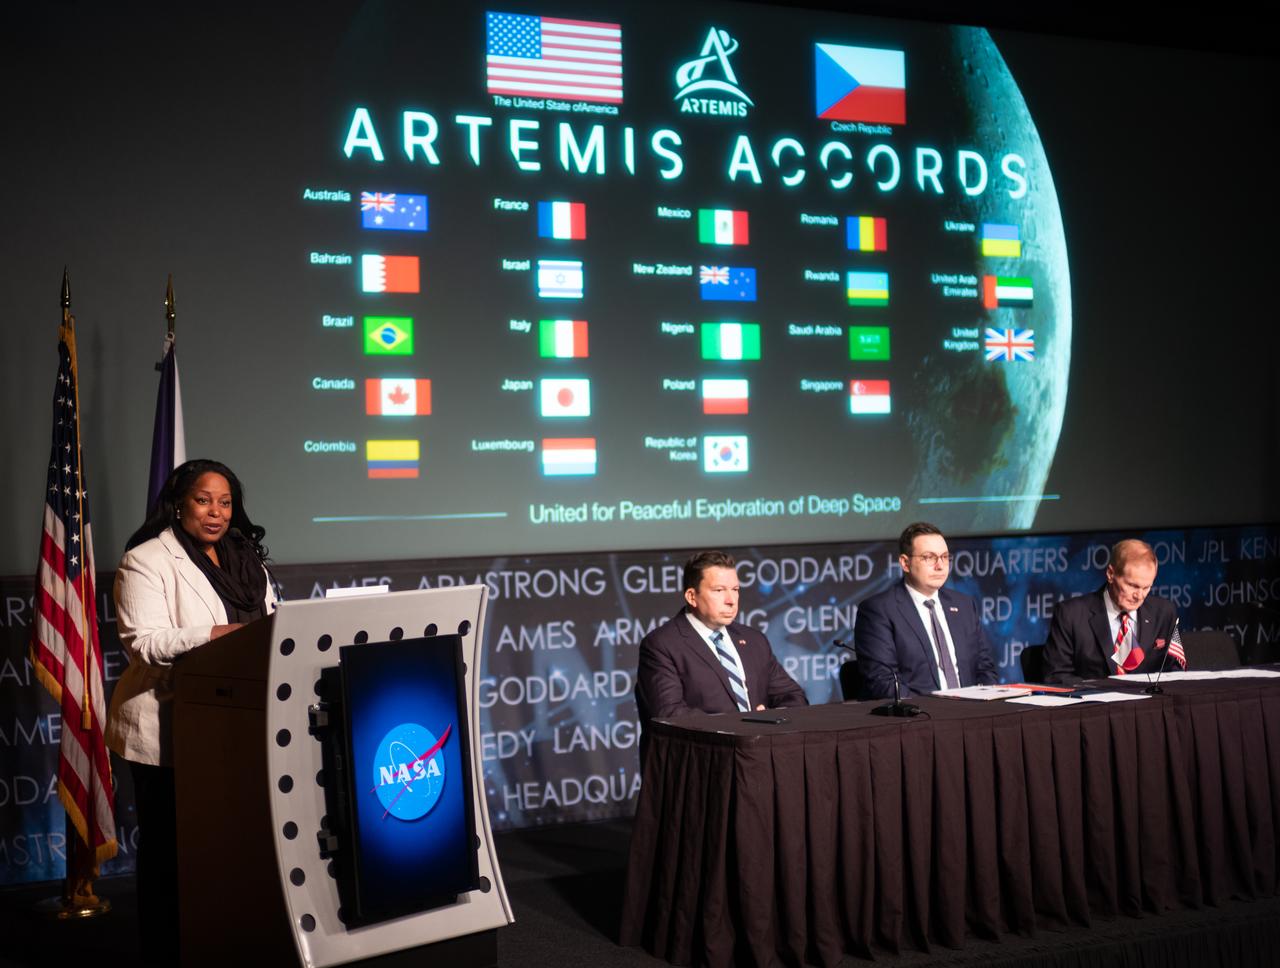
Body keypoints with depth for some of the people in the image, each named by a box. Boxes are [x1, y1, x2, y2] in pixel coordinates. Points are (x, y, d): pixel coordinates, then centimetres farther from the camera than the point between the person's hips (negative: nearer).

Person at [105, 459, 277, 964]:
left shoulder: (247, 559, 16)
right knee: (168, 847, 3)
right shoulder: (146, 561, -7)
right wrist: (216, 634, -27)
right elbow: (144, 642, -18)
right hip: (167, 731, -6)